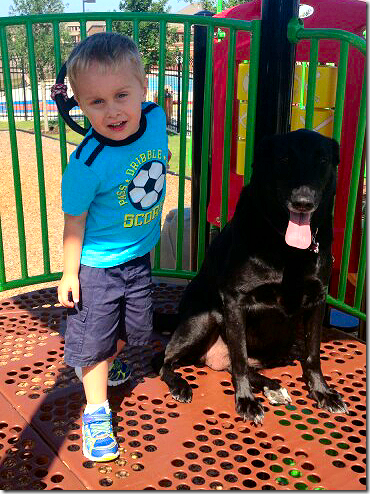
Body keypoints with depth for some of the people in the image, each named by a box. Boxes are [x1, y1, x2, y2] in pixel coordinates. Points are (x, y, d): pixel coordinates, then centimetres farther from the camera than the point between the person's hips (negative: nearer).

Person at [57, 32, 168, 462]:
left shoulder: (155, 117, -17)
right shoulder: (87, 164, -29)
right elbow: (75, 221, -17)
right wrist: (69, 274, -10)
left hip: (139, 255, 6)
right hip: (96, 265, -5)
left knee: (128, 329, 24)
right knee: (94, 341, 8)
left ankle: (104, 364, 54)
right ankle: (96, 409, 30)